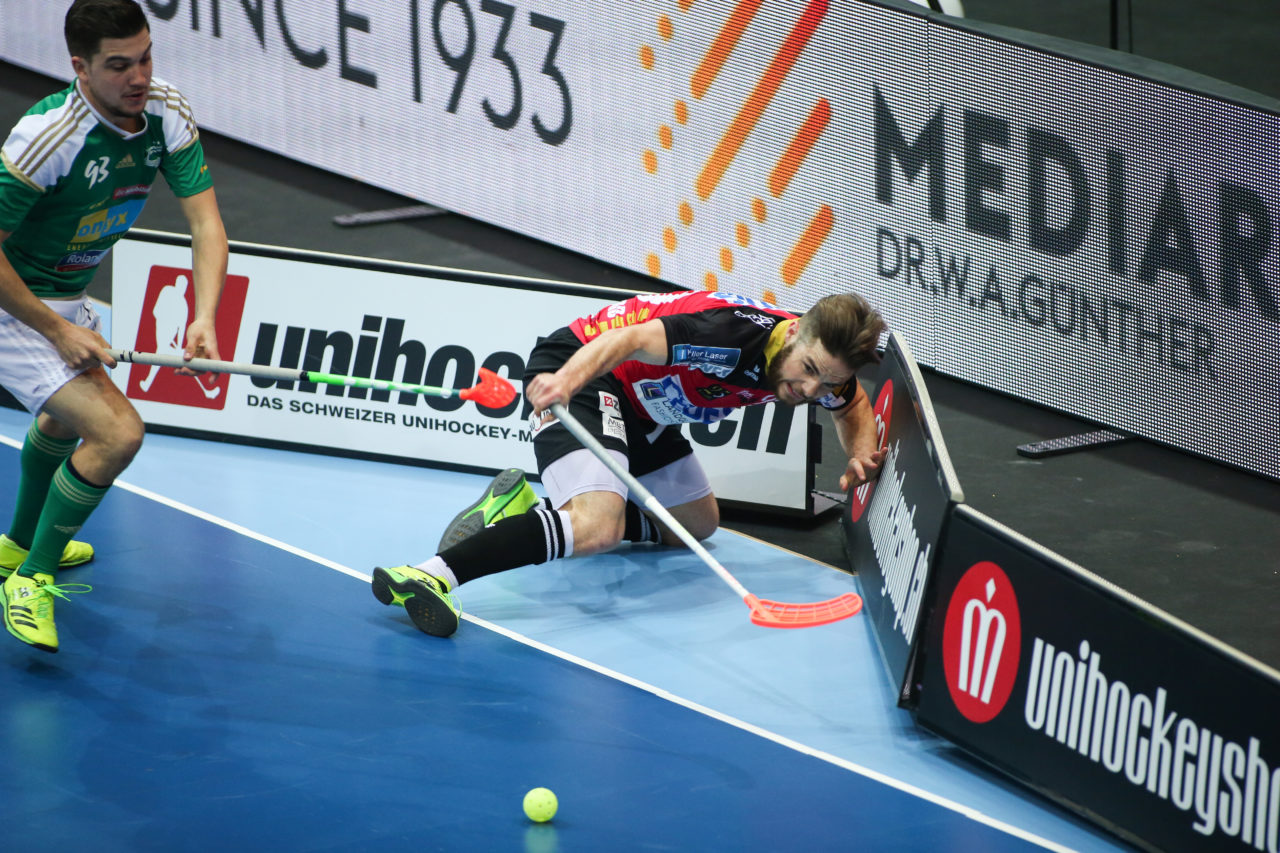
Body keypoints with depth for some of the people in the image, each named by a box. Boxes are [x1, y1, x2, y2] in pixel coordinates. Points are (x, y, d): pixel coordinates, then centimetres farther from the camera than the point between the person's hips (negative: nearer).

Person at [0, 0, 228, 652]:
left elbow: (204, 218, -14)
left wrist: (204, 318, -29)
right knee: (117, 432, -21)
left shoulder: (166, 114, -12)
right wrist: (58, 332, -24)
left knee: (67, 417, 33)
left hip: (66, 299, 9)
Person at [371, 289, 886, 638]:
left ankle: (523, 509, 17)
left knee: (697, 524, 24)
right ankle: (432, 576, -46)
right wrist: (566, 382, -55)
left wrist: (862, 455, -3)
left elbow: (853, 406, 19)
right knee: (598, 528, -33)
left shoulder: (816, 367, -5)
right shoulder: (737, 334, -30)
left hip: (638, 405, 10)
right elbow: (631, 338, -38)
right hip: (578, 372, -10)